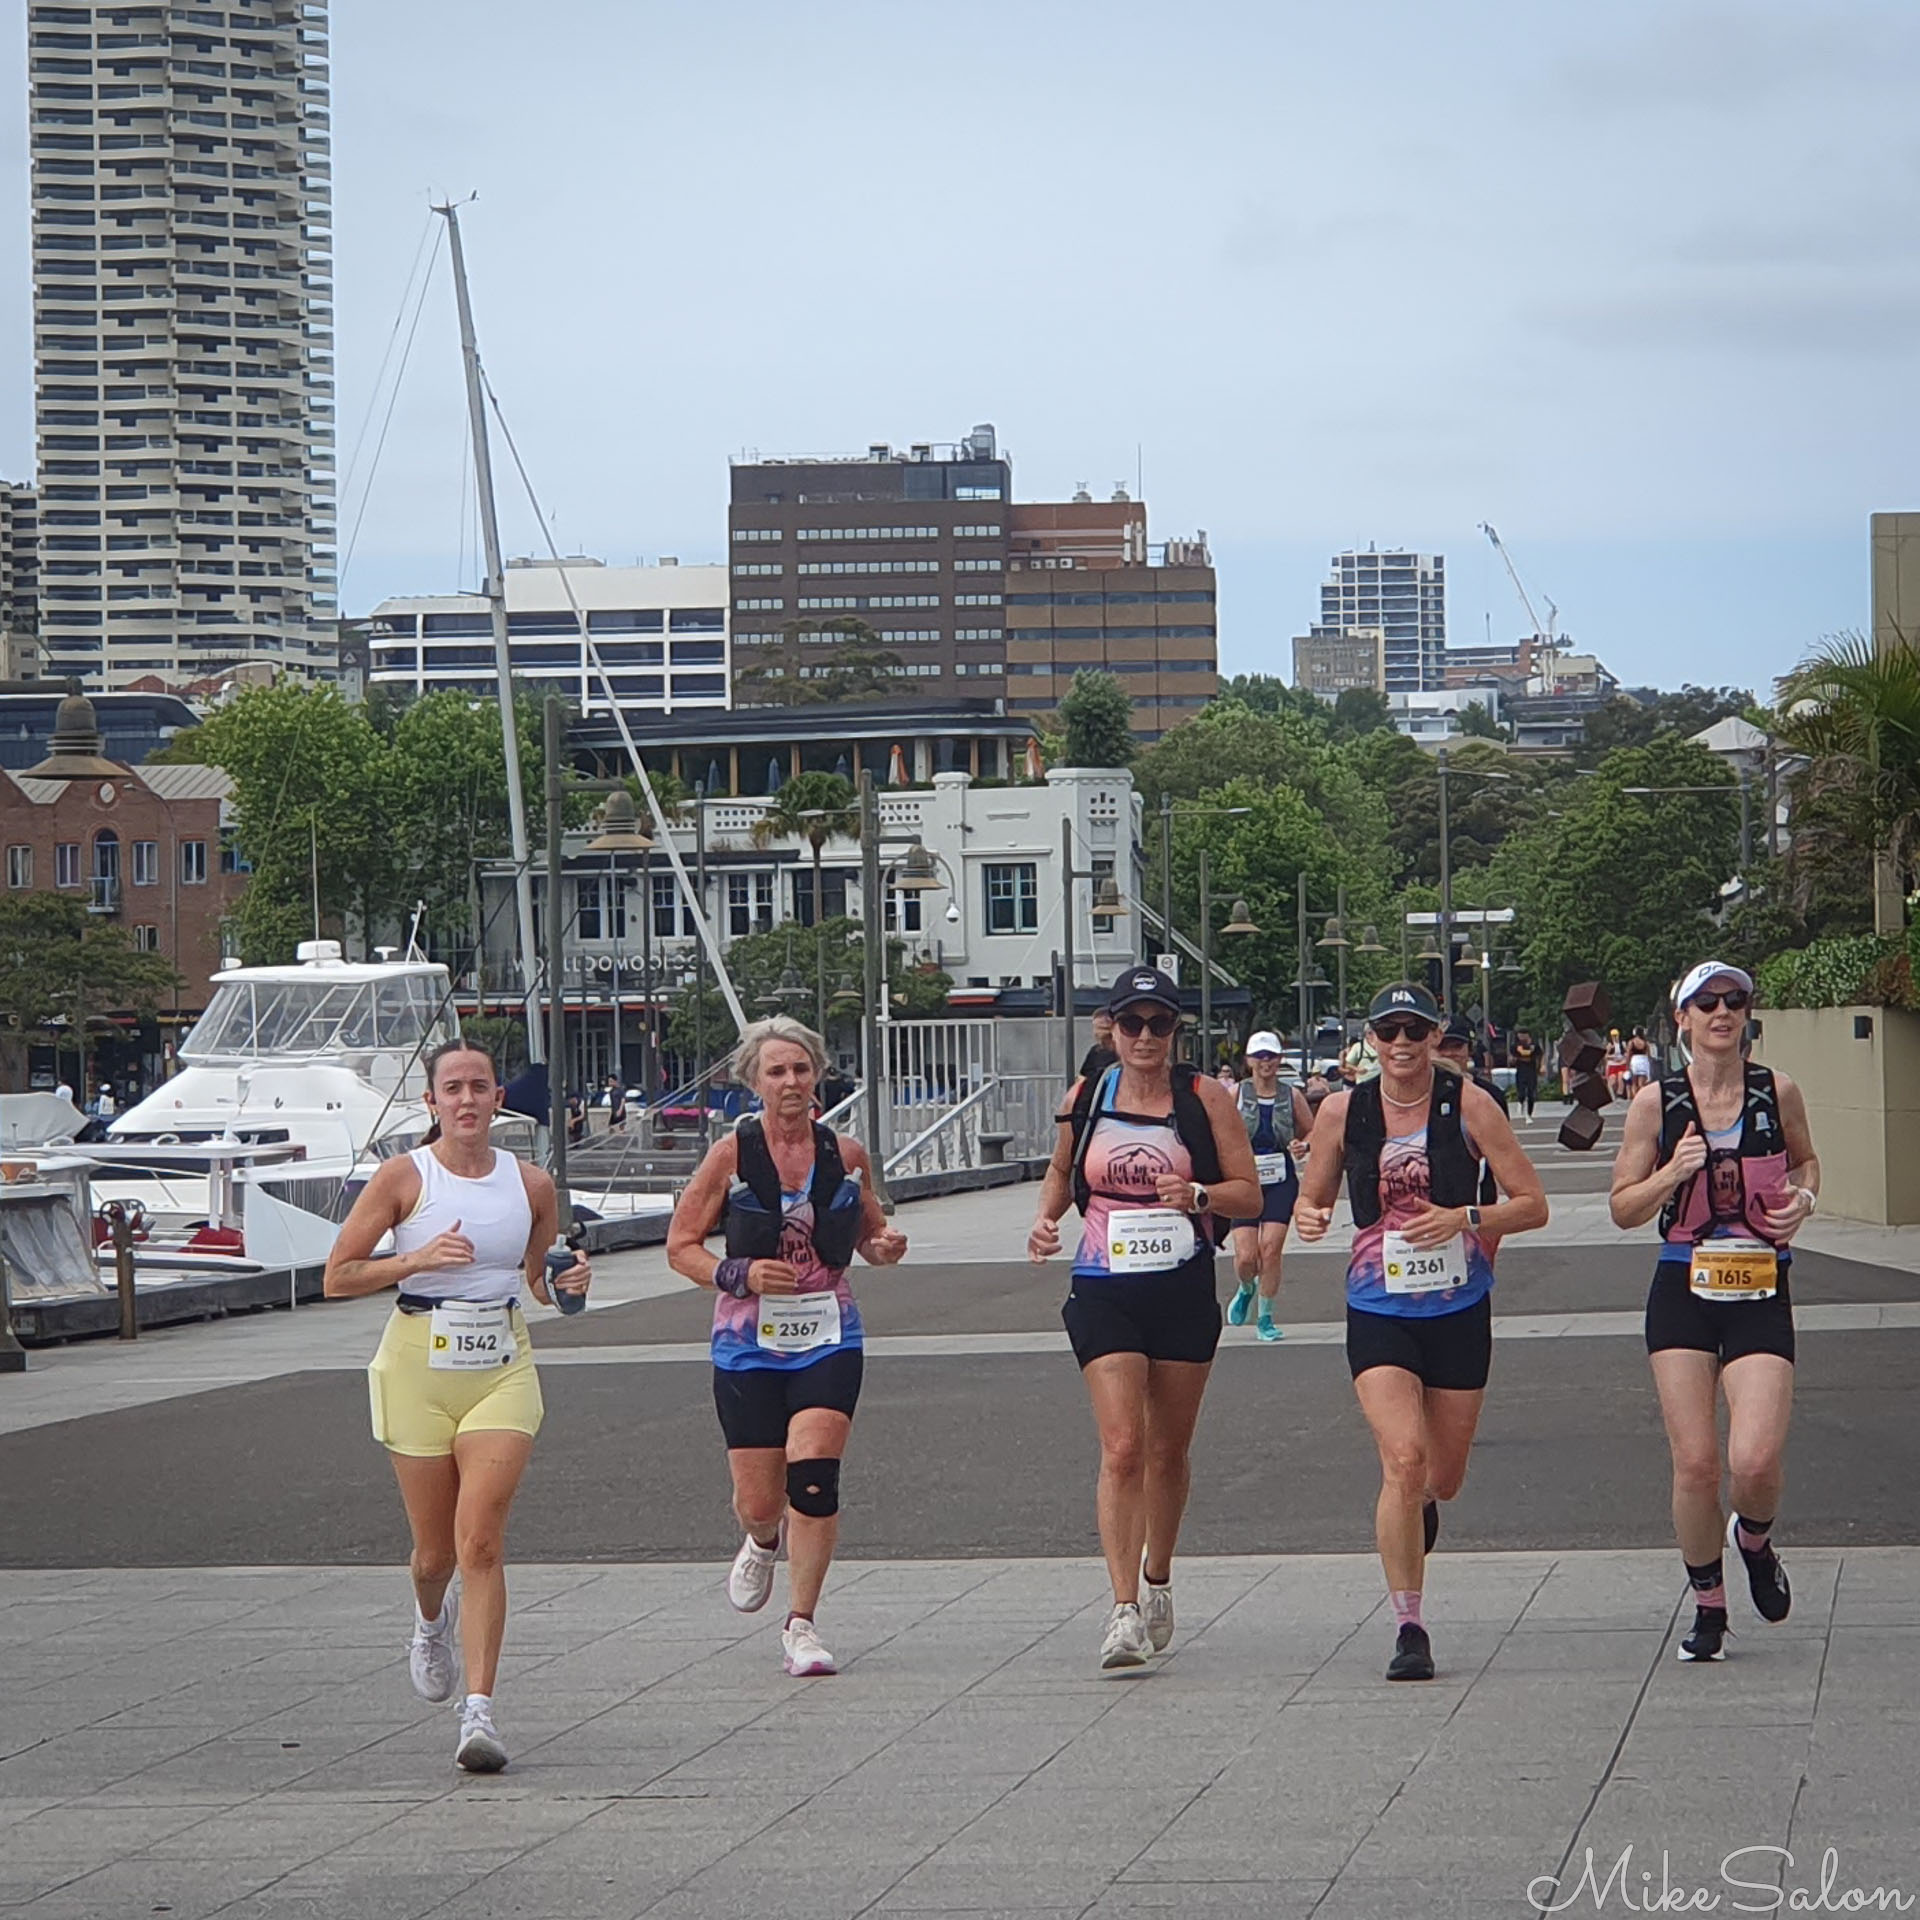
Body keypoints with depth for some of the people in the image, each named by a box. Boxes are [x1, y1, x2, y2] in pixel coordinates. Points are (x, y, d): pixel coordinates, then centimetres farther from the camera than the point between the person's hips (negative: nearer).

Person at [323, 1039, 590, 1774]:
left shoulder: (531, 1185, 5)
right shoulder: (403, 1176, -3)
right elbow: (337, 1277, -3)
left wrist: (564, 1284, -2)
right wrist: (416, 1259, -17)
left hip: (502, 1366, 1)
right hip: (419, 1362, -1)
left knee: (481, 1540, -13)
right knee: (436, 1552, 8)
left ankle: (479, 1712, -14)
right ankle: (432, 1621, 45)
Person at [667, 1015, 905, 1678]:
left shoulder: (846, 1155, 3)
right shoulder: (731, 1156, -4)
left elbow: (870, 1235, 18)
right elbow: (681, 1246, 0)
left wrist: (886, 1247, -6)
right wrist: (738, 1275, -16)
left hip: (828, 1338, 1)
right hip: (750, 1343, -1)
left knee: (814, 1476, -16)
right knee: (759, 1500, 3)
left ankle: (801, 1627, -5)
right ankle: (762, 1542, 42)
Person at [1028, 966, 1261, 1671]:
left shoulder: (1205, 1097, -1)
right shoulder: (1085, 1098, 4)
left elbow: (1249, 1194, 0)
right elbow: (1061, 1169, 22)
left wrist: (1198, 1195, -19)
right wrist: (1046, 1217, 2)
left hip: (1184, 1291, 0)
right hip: (1104, 1291, 0)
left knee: (1168, 1451, 12)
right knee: (1122, 1448, -13)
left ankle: (1157, 1582, 34)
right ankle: (1124, 1609, -17)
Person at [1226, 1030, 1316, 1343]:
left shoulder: (1292, 1096, 4)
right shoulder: (1236, 1095, 0)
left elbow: (1312, 1132, 15)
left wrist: (1303, 1145, -6)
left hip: (1281, 1181, 1)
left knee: (1271, 1249, -10)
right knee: (1245, 1256, -7)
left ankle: (1266, 1319, 4)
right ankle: (1246, 1290, 29)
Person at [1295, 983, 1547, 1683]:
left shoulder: (1469, 1105, -4)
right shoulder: (1342, 1112, 0)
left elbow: (1532, 1204, -3)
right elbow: (1312, 1198, 12)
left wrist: (1464, 1219, -20)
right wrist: (1308, 1217, -12)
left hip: (1459, 1310, 1)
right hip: (1378, 1311, -1)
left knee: (1442, 1476, 11)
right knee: (1404, 1459, -19)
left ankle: (1420, 1507, 52)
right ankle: (1409, 1630, -11)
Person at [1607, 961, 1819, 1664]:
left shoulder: (1777, 1092, 2)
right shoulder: (1657, 1102, 0)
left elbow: (1806, 1160, 22)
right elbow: (1623, 1209, 5)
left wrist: (1802, 1198, 0)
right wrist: (1674, 1173, -13)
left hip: (1761, 1294, 0)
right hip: (1683, 1291, 0)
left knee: (1756, 1461, -14)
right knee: (1694, 1463, -5)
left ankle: (1753, 1540, 22)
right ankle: (1707, 1607, 16)